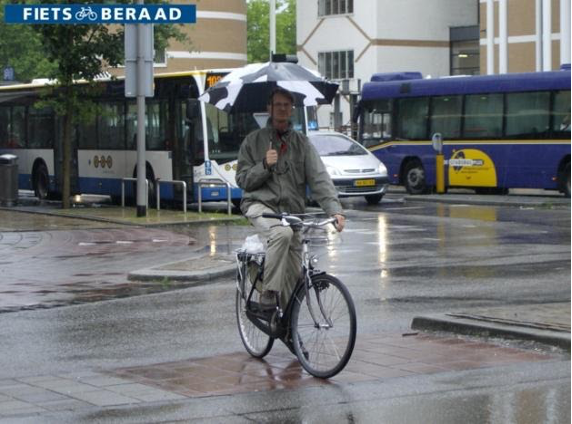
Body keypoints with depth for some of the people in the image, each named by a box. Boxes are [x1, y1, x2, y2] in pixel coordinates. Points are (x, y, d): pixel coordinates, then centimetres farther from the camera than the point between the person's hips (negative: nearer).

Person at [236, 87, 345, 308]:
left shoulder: (301, 143, 9)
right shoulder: (254, 140, 6)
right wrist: (265, 165, -16)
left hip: (292, 211, 3)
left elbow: (319, 178, -2)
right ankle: (269, 293, -31)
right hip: (260, 205, -3)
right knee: (282, 233, -36)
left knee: (293, 274, 2)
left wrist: (335, 209, -17)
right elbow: (243, 180, 2)